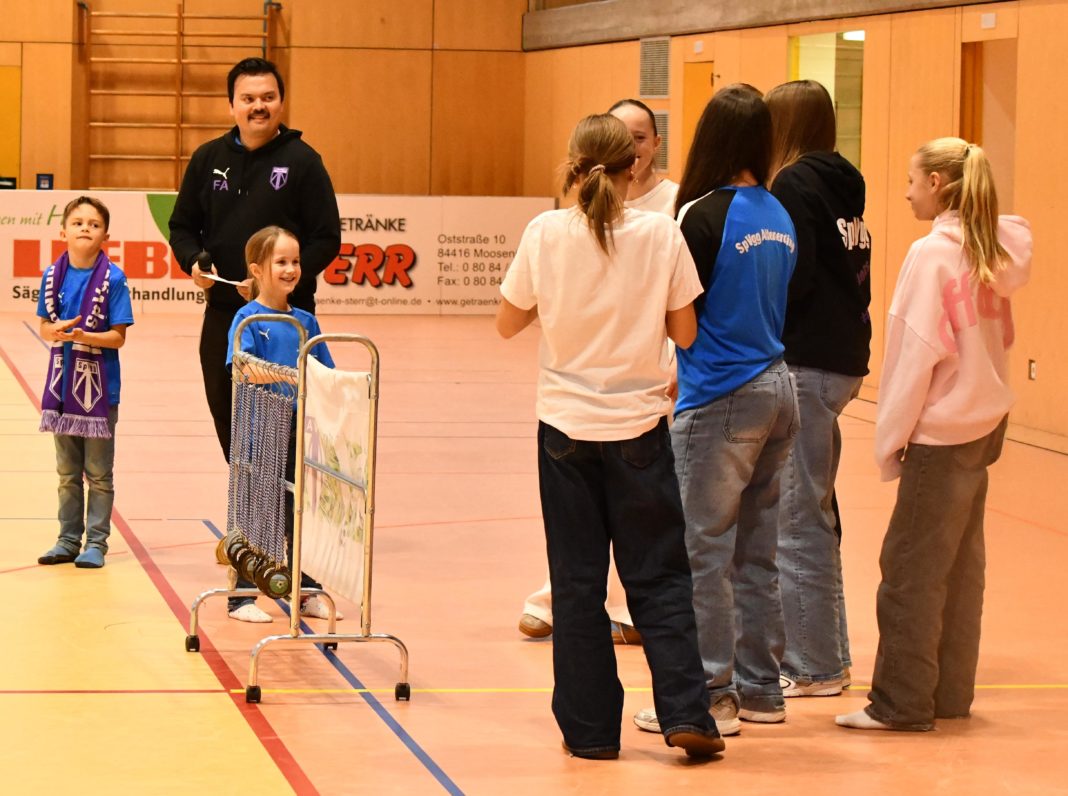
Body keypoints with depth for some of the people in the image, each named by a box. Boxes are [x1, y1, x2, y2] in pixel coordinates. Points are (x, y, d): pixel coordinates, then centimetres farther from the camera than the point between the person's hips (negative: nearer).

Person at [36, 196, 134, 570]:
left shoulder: (113, 279, -10)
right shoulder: (53, 275, 2)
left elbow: (118, 337, -11)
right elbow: (44, 327, 7)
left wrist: (84, 336, -25)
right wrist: (57, 330, -15)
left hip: (98, 385, -4)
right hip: (62, 383, 4)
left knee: (99, 474, 3)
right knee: (68, 472, 14)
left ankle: (96, 542, 10)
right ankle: (68, 540, 22)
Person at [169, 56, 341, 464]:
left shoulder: (302, 161, -3)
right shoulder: (209, 159, 9)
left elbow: (327, 240, -5)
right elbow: (183, 226, 16)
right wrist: (193, 261, -6)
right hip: (222, 312, 4)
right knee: (228, 418, 9)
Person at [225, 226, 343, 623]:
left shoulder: (305, 321, 9)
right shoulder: (248, 318, -7)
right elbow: (238, 361, -23)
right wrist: (251, 370, -42)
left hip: (300, 430, 5)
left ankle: (307, 593, 22)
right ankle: (242, 598, 10)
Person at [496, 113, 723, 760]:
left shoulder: (546, 233, -7)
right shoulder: (661, 235, -8)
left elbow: (509, 324, 2)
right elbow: (685, 333, -2)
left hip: (567, 426, 1)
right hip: (638, 425, 0)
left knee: (578, 583, 8)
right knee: (659, 578, 9)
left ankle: (590, 727, 10)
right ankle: (685, 713, 2)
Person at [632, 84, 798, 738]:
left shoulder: (706, 216, -12)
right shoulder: (781, 217, 9)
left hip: (722, 398, -7)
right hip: (778, 389, 7)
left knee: (705, 550, -1)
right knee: (757, 552, 13)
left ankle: (711, 694, 2)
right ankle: (761, 689, 18)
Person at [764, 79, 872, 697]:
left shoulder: (794, 185, -11)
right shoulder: (843, 189, 13)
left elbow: (791, 279, -18)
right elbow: (855, 277, 14)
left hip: (804, 362, -9)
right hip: (842, 360, 9)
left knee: (798, 515, -3)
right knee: (815, 511, 17)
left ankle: (813, 664, 1)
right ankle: (826, 652, 23)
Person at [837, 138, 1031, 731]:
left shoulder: (932, 254, -14)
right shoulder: (993, 251, 9)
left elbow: (919, 351, -15)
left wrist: (892, 436, -8)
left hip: (941, 431, -8)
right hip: (985, 423, 8)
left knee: (910, 567, -3)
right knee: (959, 566, 13)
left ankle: (901, 702, -1)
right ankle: (950, 694, 18)